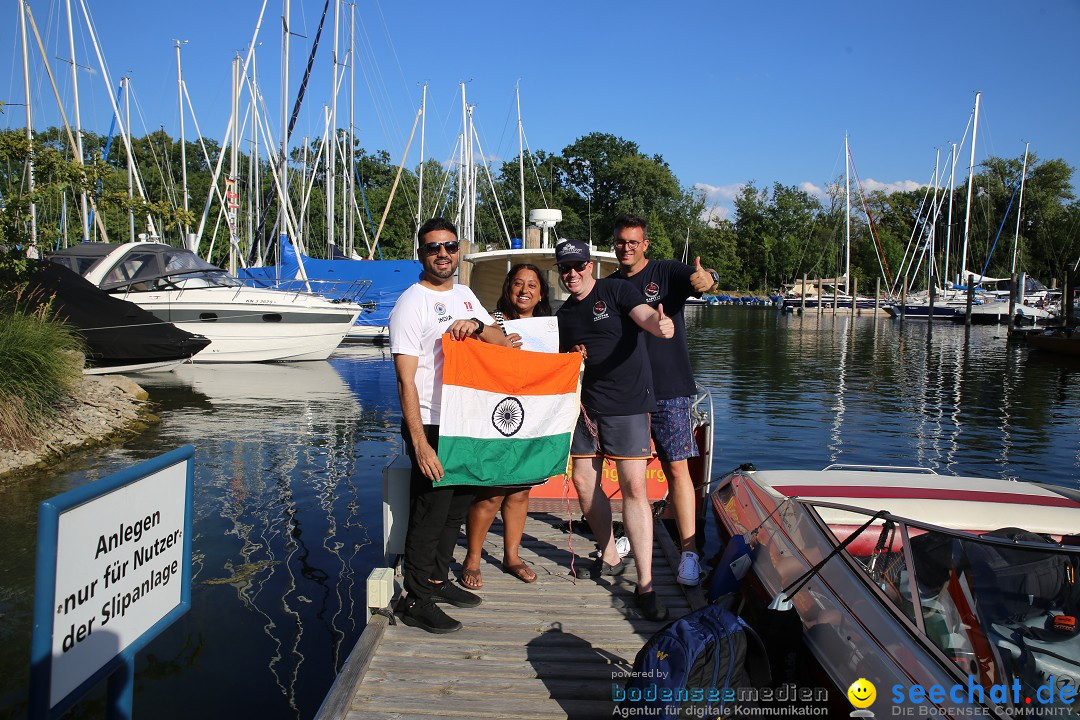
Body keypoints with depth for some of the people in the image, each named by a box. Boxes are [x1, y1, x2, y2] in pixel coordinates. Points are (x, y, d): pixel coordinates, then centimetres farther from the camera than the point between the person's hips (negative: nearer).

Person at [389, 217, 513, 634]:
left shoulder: (464, 295, 13)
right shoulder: (411, 305, -11)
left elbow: (503, 342, 11)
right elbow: (406, 380, -17)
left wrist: (477, 326, -12)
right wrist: (419, 443, -23)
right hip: (431, 427, -8)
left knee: (457, 507, 16)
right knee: (430, 513, -3)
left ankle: (438, 579, 31)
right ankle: (416, 601, 10)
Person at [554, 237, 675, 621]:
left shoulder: (616, 290, -4)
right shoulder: (564, 314, 14)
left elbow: (645, 315, -23)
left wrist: (660, 323, -46)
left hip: (627, 403, -7)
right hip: (586, 404, 7)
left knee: (634, 488, -12)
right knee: (583, 481, 9)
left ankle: (645, 585, -7)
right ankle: (609, 555, 31)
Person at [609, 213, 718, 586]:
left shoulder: (668, 272, -1)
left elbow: (704, 279, -20)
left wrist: (705, 278, -45)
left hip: (668, 389, -4)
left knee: (676, 468, -8)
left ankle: (689, 549, -4)